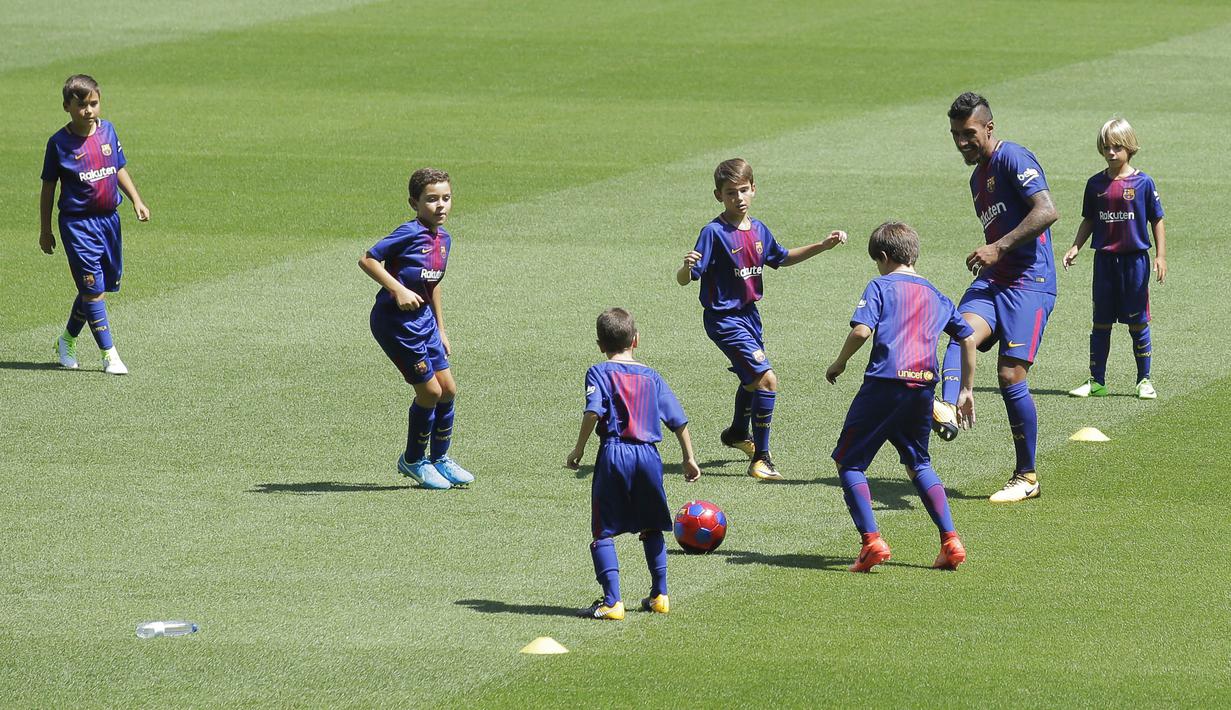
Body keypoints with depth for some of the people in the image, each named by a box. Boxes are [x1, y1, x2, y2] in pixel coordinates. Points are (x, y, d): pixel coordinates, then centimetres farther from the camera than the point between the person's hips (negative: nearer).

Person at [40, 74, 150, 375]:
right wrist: (45, 231, 2)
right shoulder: (60, 143, -8)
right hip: (77, 223, -5)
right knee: (93, 288, -8)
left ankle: (67, 341, 32)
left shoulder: (107, 130, 4)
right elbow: (48, 188, -1)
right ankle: (109, 355, -4)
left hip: (108, 219, 6)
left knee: (103, 284, 13)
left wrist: (136, 201, 8)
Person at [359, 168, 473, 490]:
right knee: (429, 391, -4)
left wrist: (441, 330, 22)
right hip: (396, 321, -8)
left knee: (448, 388, 10)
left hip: (423, 319, 8)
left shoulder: (443, 239, 8)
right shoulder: (410, 233, -18)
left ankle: (439, 458, 28)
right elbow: (367, 260, -20)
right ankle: (414, 460, 16)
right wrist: (398, 290, -27)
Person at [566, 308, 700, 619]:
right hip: (648, 454, 4)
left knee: (602, 532, 1)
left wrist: (579, 448, -7)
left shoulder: (599, 373, 1)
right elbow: (679, 420, 12)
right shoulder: (652, 377, 13)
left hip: (614, 454, -4)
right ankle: (660, 595, 23)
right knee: (652, 529, 20)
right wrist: (689, 458, 21)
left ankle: (612, 600, -9)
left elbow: (593, 411, -15)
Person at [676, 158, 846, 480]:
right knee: (766, 379, -18)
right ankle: (761, 459, -8)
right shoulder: (714, 233, -21)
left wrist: (824, 246, 15)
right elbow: (684, 279, -25)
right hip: (724, 319, -8)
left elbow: (782, 258, 21)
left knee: (752, 378, 30)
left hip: (749, 314, 9)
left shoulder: (758, 230, 1)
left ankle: (738, 433, 58)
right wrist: (687, 267, -48)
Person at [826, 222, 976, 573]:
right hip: (924, 387, 6)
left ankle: (871, 540, -10)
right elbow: (968, 339, 25)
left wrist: (839, 363, 4)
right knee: (918, 464, 23)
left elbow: (862, 330, -12)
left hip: (885, 383, -6)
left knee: (848, 462, 5)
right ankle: (950, 541, 12)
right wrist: (966, 391, 33)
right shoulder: (936, 296, 21)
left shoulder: (881, 286, 3)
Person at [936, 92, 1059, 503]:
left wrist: (999, 247, -19)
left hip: (1029, 281, -8)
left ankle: (1027, 478, 2)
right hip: (992, 280, 8)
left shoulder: (1013, 159, -6)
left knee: (1010, 376, -12)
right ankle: (946, 410, -54)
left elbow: (1047, 211, -18)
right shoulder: (978, 177, 23)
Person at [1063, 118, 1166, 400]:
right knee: (1100, 323, 6)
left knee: (1138, 323, 2)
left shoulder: (1143, 183, -4)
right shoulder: (1095, 184, 5)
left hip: (1135, 259, -3)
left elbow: (1157, 221, 1)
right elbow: (1088, 221, 12)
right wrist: (1075, 248, 0)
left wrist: (1161, 257, -5)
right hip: (1104, 258, 3)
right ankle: (1096, 382, 12)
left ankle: (1144, 380, 13)